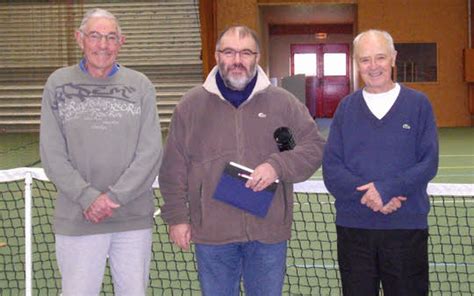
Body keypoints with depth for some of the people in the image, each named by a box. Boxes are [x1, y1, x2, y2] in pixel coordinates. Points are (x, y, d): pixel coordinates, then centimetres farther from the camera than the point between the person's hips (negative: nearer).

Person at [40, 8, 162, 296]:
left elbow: (151, 153, -4)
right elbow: (52, 155, -3)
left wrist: (114, 197, -14)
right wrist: (89, 197, -14)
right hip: (77, 219, -1)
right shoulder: (59, 84, 1)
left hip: (134, 216, 1)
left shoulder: (140, 85, 2)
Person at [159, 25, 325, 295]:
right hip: (212, 232, 0)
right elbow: (174, 170, 5)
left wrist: (277, 166, -15)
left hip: (269, 232, 0)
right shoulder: (191, 105, 3)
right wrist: (177, 217, 2)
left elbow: (315, 147, 1)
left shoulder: (283, 102, 2)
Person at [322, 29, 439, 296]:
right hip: (353, 226, 2)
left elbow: (429, 163, -6)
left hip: (407, 227, -1)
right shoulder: (346, 107, 6)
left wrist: (386, 190, -19)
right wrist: (366, 193, -17)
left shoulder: (418, 104, 1)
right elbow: (331, 169, -2)